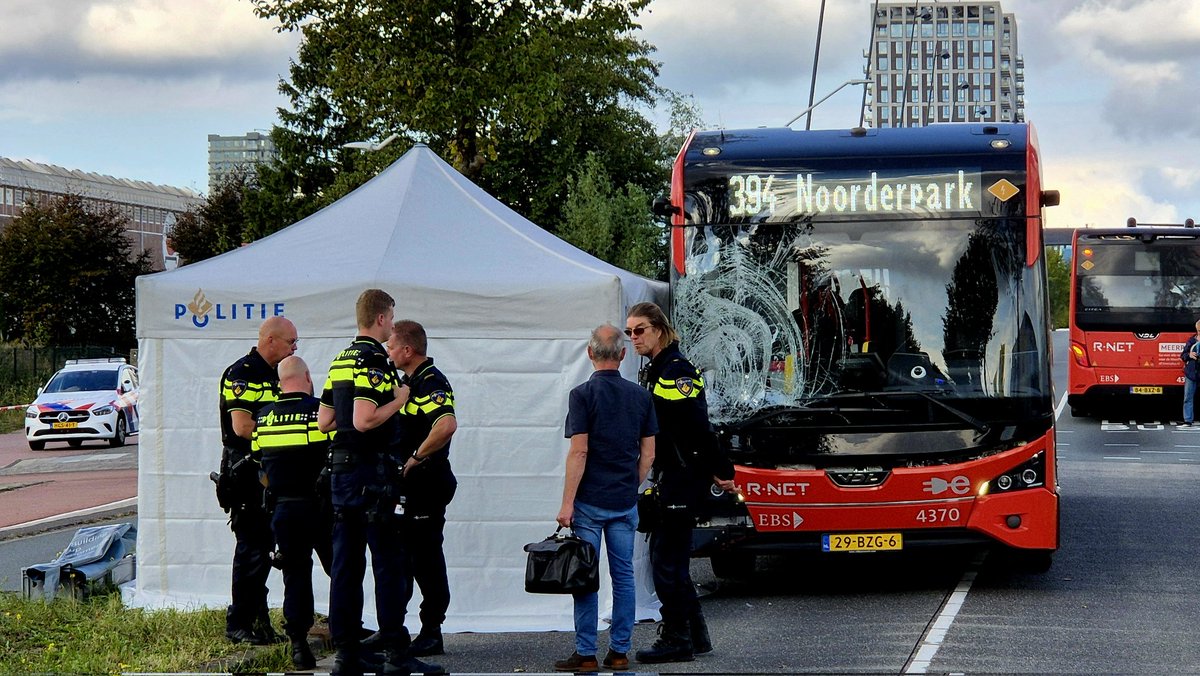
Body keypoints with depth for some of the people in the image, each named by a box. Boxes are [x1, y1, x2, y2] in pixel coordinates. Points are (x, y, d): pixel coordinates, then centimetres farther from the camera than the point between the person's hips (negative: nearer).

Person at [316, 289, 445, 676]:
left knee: (345, 564, 8)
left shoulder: (340, 361, 15)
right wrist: (398, 401, -9)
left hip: (340, 468, 9)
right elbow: (363, 420, -23)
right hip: (369, 469, -9)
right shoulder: (374, 361, -13)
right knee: (389, 564, -5)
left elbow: (324, 421, 16)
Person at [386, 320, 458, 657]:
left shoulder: (431, 383, -17)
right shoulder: (409, 382, 15)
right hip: (405, 484, 10)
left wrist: (415, 458, -24)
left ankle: (431, 635, 1)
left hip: (426, 484, -10)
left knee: (426, 559, -4)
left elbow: (447, 425, -34)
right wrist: (399, 464, 14)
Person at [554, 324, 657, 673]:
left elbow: (579, 452, -14)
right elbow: (648, 454, 8)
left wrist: (567, 502, -11)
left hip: (590, 501, -4)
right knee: (623, 575, 9)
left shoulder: (583, 394, -9)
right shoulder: (640, 396, 6)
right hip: (625, 502, 5)